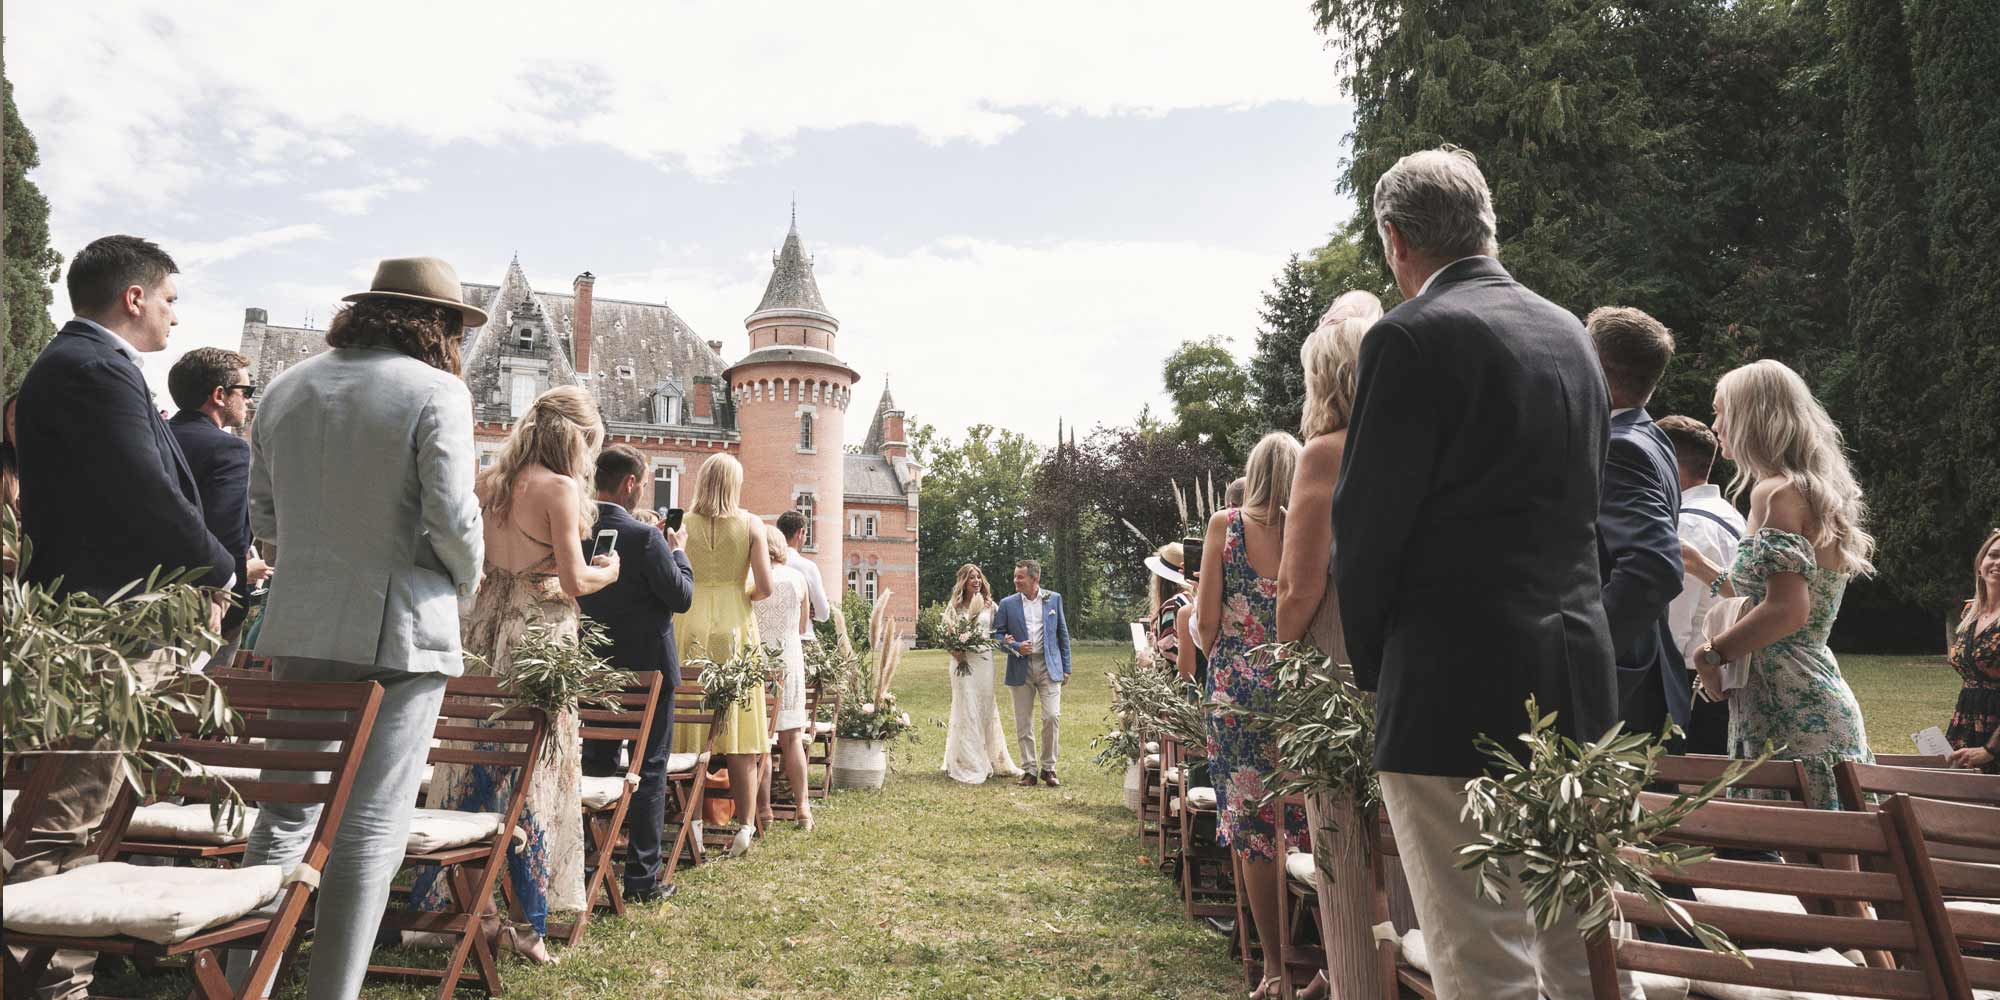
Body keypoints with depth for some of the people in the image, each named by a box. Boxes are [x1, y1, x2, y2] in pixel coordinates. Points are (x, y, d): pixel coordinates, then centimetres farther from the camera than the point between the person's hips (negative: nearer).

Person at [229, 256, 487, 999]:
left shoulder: (285, 389, 9)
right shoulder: (434, 392, -10)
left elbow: (263, 518, 13)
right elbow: (452, 520, -15)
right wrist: (466, 581, 4)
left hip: (299, 624, 6)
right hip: (399, 629, -6)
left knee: (286, 810, 17)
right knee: (371, 826, 3)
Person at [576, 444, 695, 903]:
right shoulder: (645, 536, -19)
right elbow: (681, 597, -15)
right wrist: (678, 552, 1)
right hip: (647, 667, -6)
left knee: (595, 766, 17)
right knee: (649, 772, 4)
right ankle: (642, 879, 7)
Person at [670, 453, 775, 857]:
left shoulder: (684, 523, 1)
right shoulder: (751, 524, -1)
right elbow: (765, 587, -6)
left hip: (691, 626, 1)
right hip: (735, 626, -1)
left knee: (691, 725, 7)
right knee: (740, 731, 3)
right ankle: (745, 825, 1)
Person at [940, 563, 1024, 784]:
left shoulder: (990, 606, 8)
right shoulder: (954, 606, 4)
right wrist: (958, 655, -11)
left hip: (985, 661, 2)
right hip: (963, 662, -2)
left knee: (987, 710, 7)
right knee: (966, 711, -2)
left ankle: (992, 761, 18)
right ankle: (968, 767, 2)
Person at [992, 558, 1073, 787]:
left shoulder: (1054, 599, 5)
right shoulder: (1008, 604, 3)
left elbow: (1063, 634, 9)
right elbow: (997, 634, 6)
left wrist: (1066, 667, 7)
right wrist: (1015, 647, -12)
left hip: (1049, 666, 0)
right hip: (1021, 669, 1)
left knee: (1052, 716, -8)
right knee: (1023, 723, 4)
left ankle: (1048, 768, 6)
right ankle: (1029, 770, 14)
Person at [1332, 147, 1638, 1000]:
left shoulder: (1411, 337, -12)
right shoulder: (1570, 333, 13)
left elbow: (1368, 522, -13)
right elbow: (1581, 499, 16)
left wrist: (1370, 664, 2)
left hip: (1458, 683, -8)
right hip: (1577, 672, 8)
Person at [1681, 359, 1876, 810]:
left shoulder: (1776, 491, -11)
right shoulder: (1815, 490, 17)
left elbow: (1788, 609, -22)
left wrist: (1710, 652, -12)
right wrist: (1697, 563, 25)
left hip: (1789, 706, -10)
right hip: (1822, 696, 10)